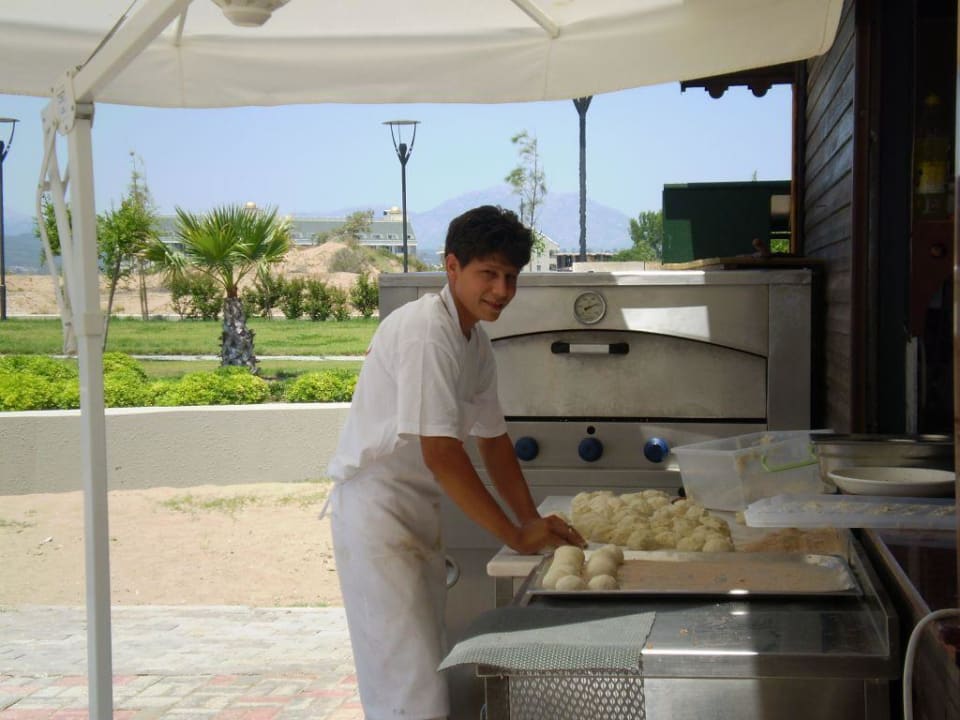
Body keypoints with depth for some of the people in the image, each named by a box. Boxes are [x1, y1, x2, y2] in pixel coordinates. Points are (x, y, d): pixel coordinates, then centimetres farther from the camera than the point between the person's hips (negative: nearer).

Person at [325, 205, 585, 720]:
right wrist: (517, 535, -21)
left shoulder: (476, 340, 8)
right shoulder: (425, 330, -21)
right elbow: (440, 452, -26)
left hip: (418, 511, 10)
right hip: (374, 508, -10)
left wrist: (532, 520, 4)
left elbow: (492, 438, 16)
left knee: (429, 669, 17)